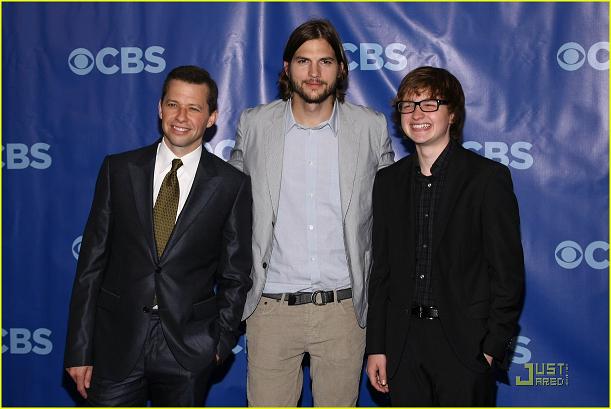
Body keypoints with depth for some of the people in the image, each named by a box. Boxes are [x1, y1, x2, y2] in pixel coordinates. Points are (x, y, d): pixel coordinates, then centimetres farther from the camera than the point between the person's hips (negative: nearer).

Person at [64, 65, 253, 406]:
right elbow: (92, 263, 1)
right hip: (116, 343, 1)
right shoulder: (119, 169, 2)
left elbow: (235, 275, 4)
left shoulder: (232, 184, -1)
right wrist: (79, 350, -1)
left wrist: (221, 342, -2)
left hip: (188, 352, 0)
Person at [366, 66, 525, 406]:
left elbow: (508, 272, -6)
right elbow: (382, 270, 9)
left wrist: (493, 346, -10)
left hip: (466, 345, -4)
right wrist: (376, 346, 7)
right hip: (404, 347, 4)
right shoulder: (389, 180, 9)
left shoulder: (488, 177, -5)